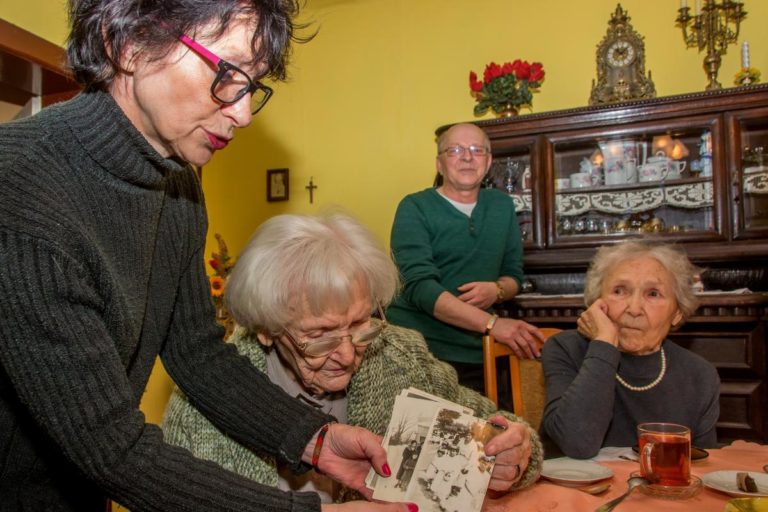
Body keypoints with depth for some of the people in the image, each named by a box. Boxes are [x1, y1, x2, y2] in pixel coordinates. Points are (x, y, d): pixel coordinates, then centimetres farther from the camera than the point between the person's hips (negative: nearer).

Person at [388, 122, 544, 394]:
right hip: (417, 349, -4)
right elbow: (419, 286, -18)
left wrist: (497, 290, -8)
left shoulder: (502, 206, 10)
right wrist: (491, 323, -28)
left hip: (478, 353, 5)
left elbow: (514, 274, 16)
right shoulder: (415, 208, -6)